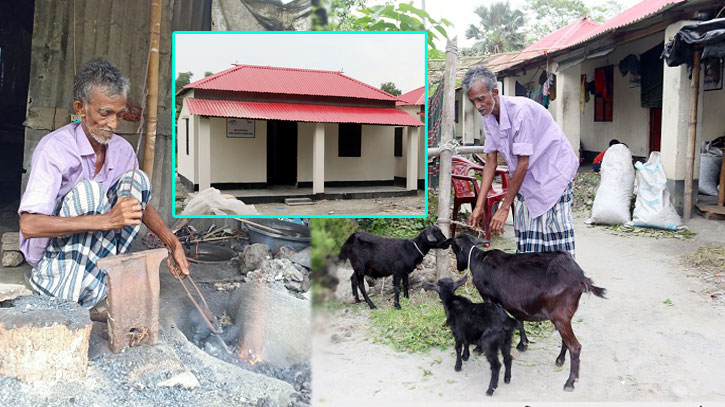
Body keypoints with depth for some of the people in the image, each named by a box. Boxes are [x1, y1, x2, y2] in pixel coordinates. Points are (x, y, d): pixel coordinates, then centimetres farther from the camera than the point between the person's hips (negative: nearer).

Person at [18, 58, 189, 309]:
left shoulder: (122, 150, -3)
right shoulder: (55, 148, -21)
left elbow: (140, 203, 11)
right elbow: (28, 225, -31)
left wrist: (173, 244, -4)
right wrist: (106, 220, -40)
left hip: (95, 246, 6)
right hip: (51, 249, -6)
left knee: (136, 180, -12)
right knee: (88, 190, -28)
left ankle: (88, 285, -19)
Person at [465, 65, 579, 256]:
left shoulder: (521, 110, -27)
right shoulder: (488, 117, -4)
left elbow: (523, 163, -26)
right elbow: (491, 162, -1)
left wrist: (504, 208, -23)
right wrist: (479, 206, -7)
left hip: (554, 171, -7)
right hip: (526, 179, 7)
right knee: (525, 241, 4)